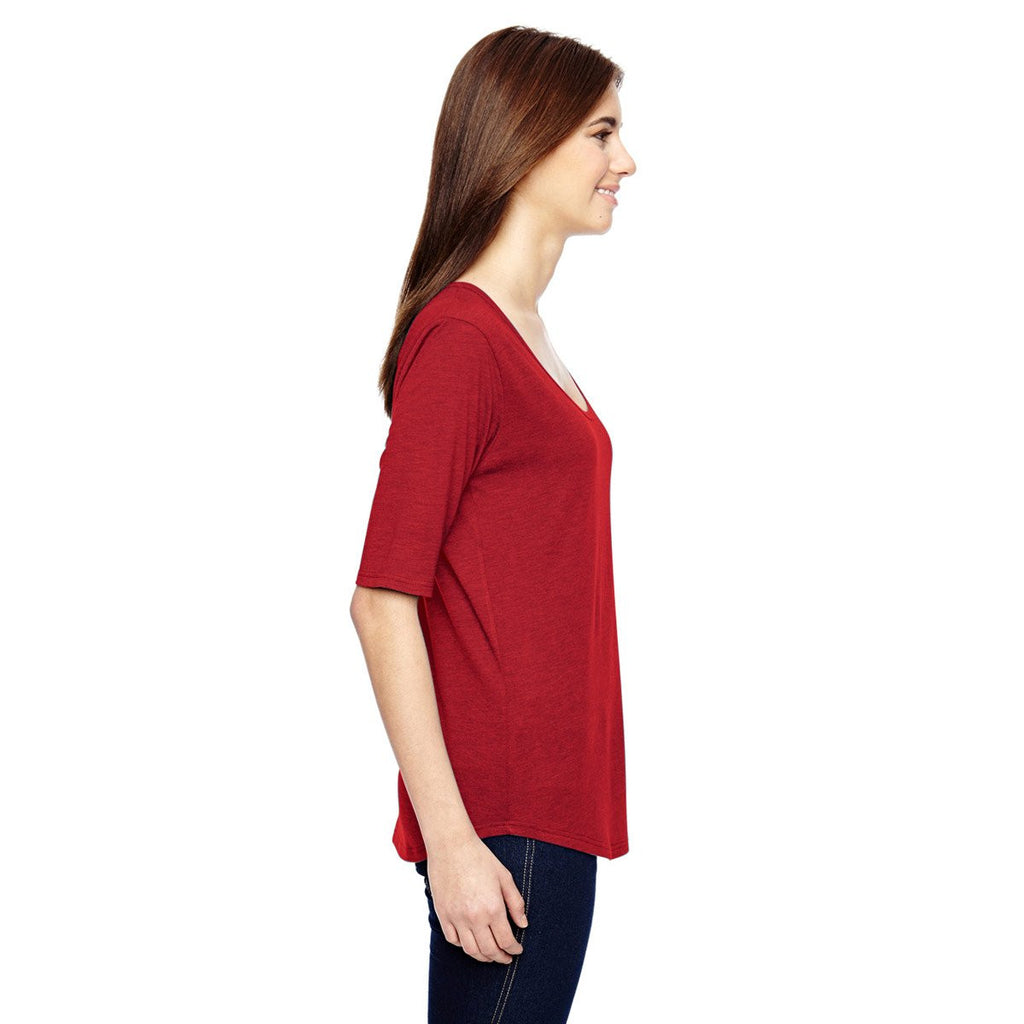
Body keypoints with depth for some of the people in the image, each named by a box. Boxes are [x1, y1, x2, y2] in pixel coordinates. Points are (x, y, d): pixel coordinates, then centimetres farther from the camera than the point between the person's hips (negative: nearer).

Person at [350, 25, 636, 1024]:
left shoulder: (530, 337, 14)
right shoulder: (460, 339, -14)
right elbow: (382, 602, -17)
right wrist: (451, 837, -20)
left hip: (553, 802, 9)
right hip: (499, 819, -9)